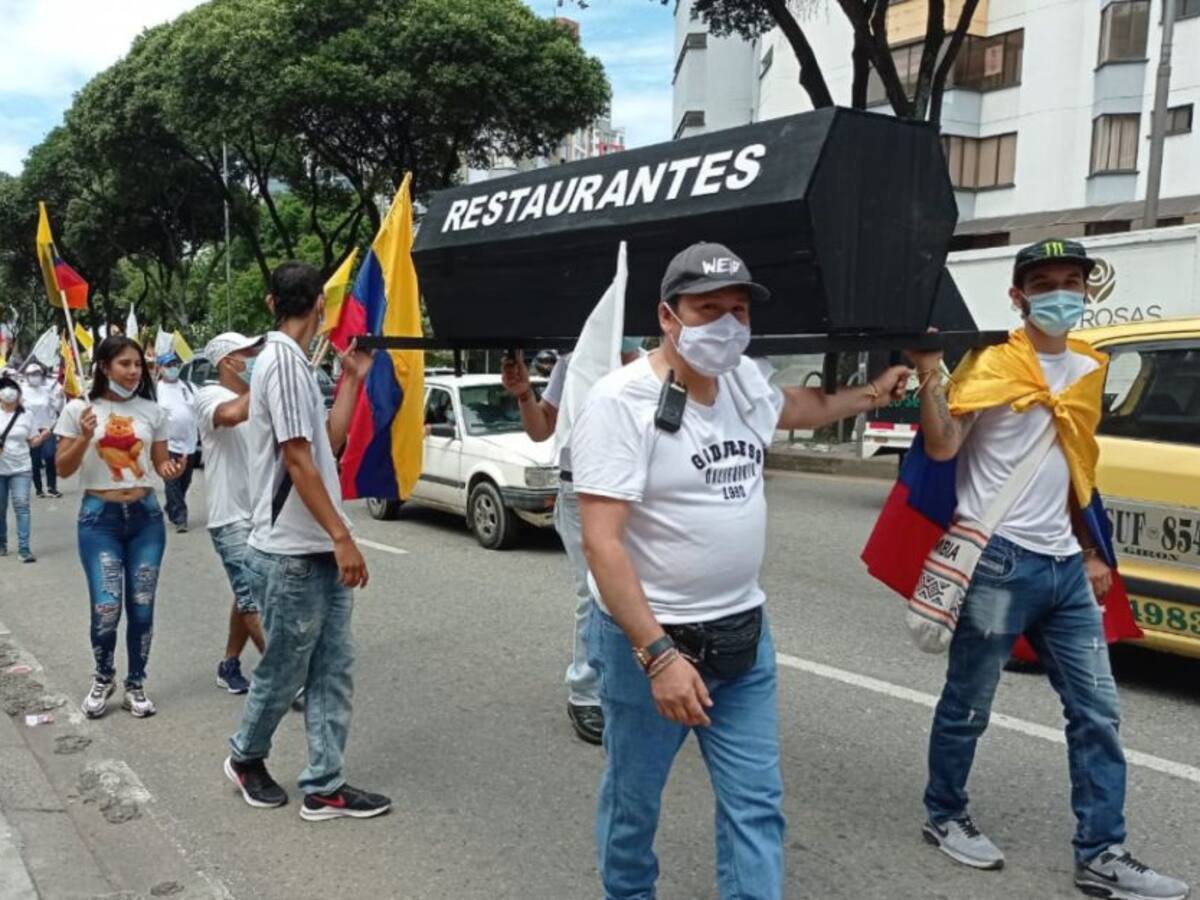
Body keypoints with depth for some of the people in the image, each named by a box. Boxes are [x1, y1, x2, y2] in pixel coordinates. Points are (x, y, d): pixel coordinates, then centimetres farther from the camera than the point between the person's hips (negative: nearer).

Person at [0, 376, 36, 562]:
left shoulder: (25, 414, 3)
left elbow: (31, 441, 7)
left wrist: (41, 437, -13)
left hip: (21, 469, 0)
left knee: (22, 505, -10)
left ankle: (24, 548, -13)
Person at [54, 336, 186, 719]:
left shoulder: (151, 410, 4)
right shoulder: (79, 409, -3)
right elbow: (63, 469, -1)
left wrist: (169, 470, -12)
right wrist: (85, 438, -19)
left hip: (146, 515, 2)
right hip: (99, 517, -2)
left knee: (142, 607, 5)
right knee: (106, 608, -8)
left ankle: (135, 685, 22)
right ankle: (103, 678, 20)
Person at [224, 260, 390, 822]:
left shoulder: (292, 361, 14)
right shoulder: (284, 359, -16)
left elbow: (329, 442, 14)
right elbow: (297, 460, -20)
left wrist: (352, 379, 13)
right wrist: (342, 536, -21)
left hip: (318, 551, 9)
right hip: (291, 554, -9)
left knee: (332, 669, 9)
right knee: (284, 670, 7)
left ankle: (324, 786, 15)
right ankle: (246, 757, 30)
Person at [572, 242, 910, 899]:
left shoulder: (744, 378, 3)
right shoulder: (620, 401, -19)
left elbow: (794, 408, 30)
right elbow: (601, 544, -23)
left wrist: (871, 395, 36)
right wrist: (658, 654, -28)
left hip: (744, 636, 6)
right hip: (650, 641, -6)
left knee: (757, 805, 9)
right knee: (633, 802, 14)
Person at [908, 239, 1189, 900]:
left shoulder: (1087, 370, 14)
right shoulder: (991, 365, -7)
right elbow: (941, 447, -17)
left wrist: (1089, 552, 19)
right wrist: (930, 375, -29)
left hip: (1064, 567, 7)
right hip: (999, 563, -7)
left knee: (1097, 712, 7)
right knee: (968, 705, 6)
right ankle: (944, 816, 26)